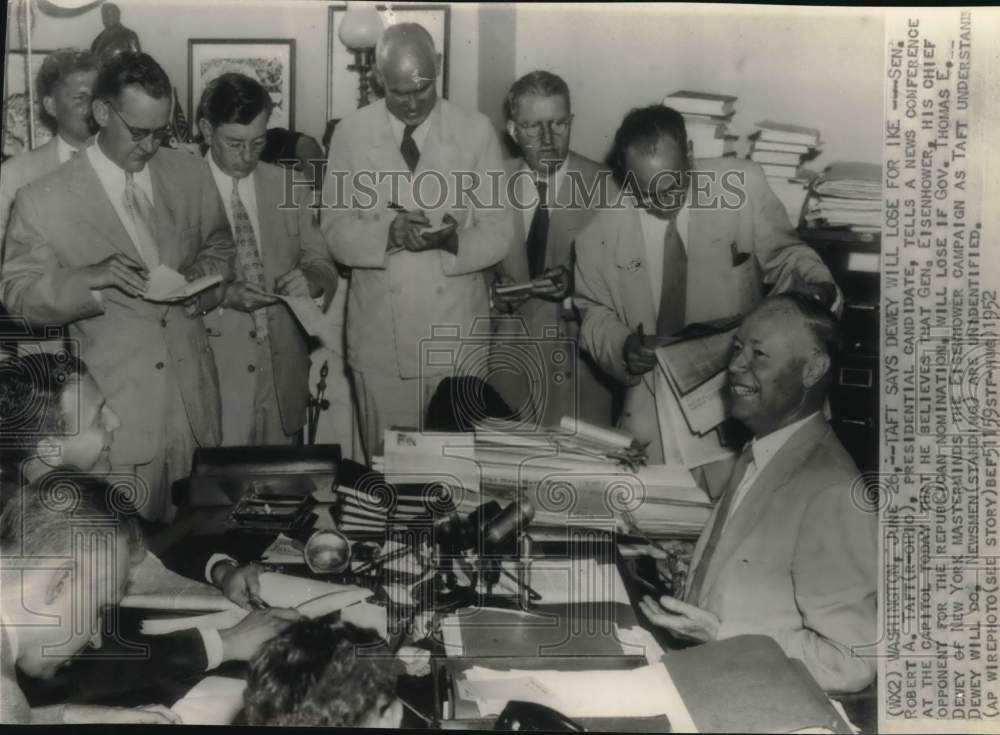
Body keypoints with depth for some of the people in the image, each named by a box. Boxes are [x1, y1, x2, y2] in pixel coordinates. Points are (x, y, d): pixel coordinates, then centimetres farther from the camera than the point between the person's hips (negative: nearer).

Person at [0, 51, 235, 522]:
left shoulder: (191, 174, 5)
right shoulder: (43, 202, -7)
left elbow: (219, 247, 19)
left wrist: (204, 277, -5)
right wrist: (91, 277, -21)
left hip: (194, 394, 4)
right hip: (116, 409, -3)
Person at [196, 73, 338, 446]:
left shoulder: (288, 187, 7)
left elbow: (322, 264, 9)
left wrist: (311, 278, -14)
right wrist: (222, 293, -22)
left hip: (281, 373, 3)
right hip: (214, 374, -3)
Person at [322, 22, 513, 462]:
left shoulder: (476, 131, 1)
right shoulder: (350, 134, 2)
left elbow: (499, 233, -2)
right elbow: (335, 232, -1)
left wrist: (454, 239, -23)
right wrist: (389, 232, -21)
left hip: (457, 335, 0)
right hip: (379, 336, 0)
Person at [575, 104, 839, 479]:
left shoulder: (743, 184, -9)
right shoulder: (600, 232, -6)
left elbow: (783, 254, 4)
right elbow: (594, 312, 8)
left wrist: (813, 286, -16)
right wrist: (621, 347, -12)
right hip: (653, 404, 1)